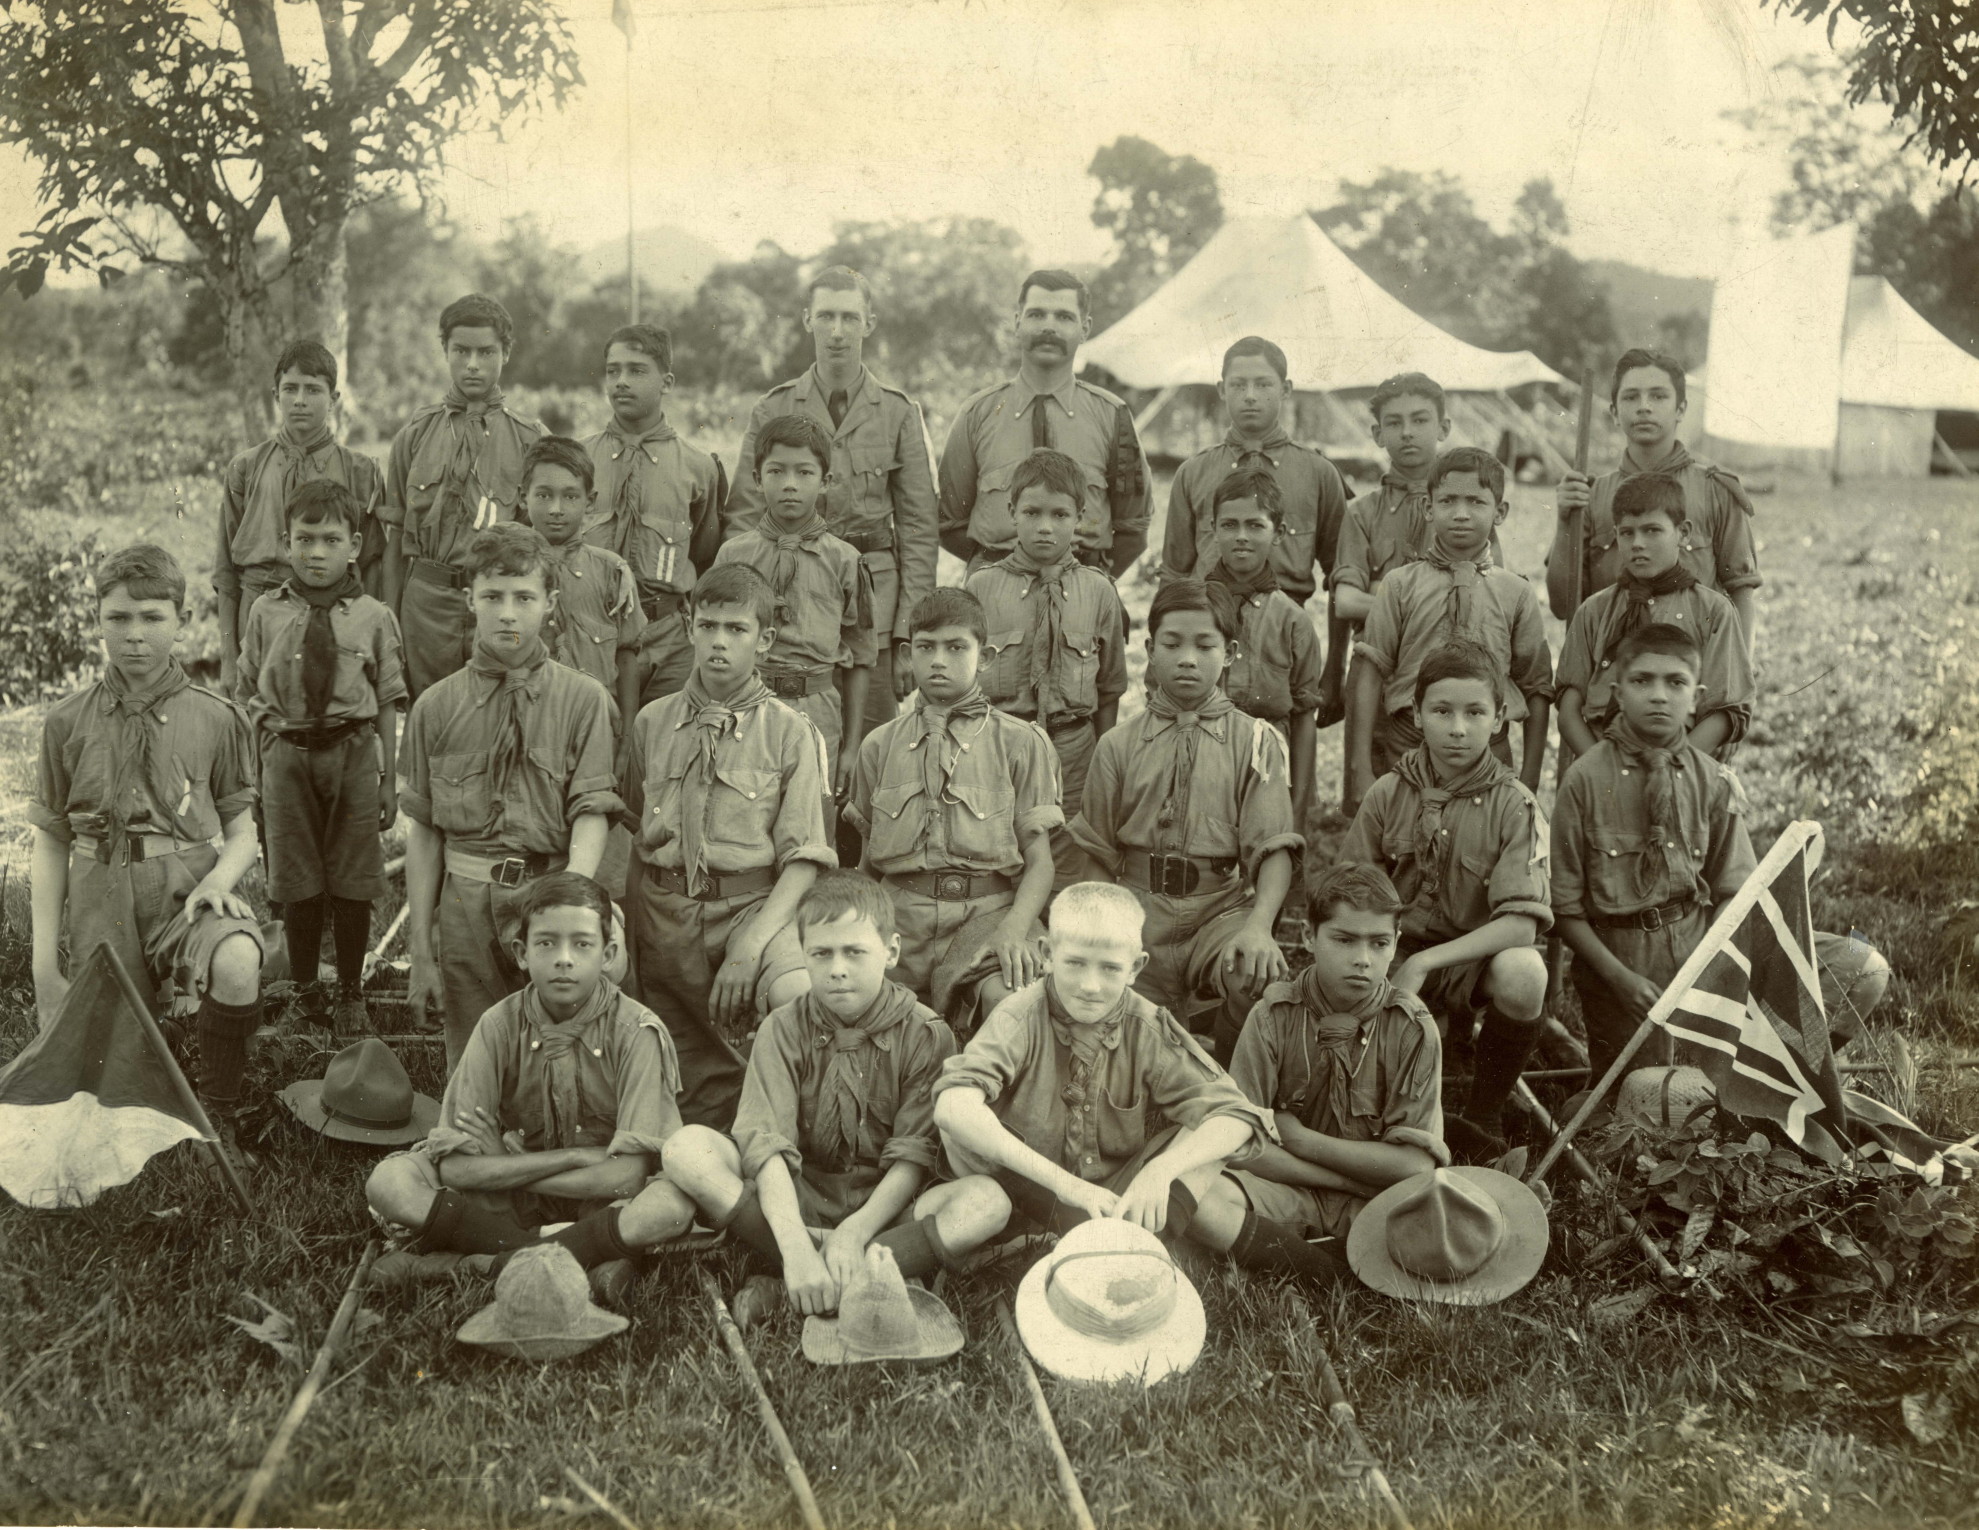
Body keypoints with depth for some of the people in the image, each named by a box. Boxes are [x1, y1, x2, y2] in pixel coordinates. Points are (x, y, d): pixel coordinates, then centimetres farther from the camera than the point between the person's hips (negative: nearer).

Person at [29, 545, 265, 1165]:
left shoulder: (214, 718, 1)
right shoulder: (69, 722, 4)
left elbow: (242, 829, 7)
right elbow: (50, 842, 8)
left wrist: (221, 878, -17)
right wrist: (45, 966, 3)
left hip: (188, 886, -1)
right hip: (102, 897, 2)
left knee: (237, 966, -34)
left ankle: (217, 1113, -10)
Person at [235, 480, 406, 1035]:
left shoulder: (374, 618, 0)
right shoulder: (266, 614, 3)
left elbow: (388, 703, 3)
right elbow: (247, 693, 12)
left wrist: (389, 778, 2)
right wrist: (265, 722, -4)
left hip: (355, 752, -1)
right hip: (287, 754, 1)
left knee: (352, 881, 6)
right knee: (297, 881, 8)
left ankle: (350, 993, 21)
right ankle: (305, 990, 24)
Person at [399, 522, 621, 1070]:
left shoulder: (584, 699, 0)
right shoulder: (436, 707, 6)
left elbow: (592, 815, -7)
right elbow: (423, 832, 6)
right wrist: (420, 951, 5)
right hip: (465, 901, 2)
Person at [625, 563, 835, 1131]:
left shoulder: (791, 732, 0)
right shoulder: (652, 722, 11)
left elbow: (804, 859, -5)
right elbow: (630, 834, 16)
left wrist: (751, 945, -17)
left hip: (754, 906, -3)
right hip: (665, 910, 3)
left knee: (805, 998, -33)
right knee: (699, 1086, 7)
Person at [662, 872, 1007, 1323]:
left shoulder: (925, 1034, -3)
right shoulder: (783, 1029, -2)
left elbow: (913, 1156, -9)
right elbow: (765, 1144, -16)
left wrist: (855, 1232, -26)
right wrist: (797, 1247, -33)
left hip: (884, 1205, 0)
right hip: (797, 1201, 0)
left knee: (989, 1202, -30)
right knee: (687, 1149, -24)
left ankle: (782, 1291, -31)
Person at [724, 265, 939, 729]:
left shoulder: (899, 413, 7)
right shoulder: (772, 411, 8)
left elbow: (919, 529, 4)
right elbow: (742, 520, 5)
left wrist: (910, 634, -3)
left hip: (874, 595, 0)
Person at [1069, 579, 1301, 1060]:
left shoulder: (1255, 742, 4)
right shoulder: (1118, 746, 11)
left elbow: (1274, 848, -6)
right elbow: (1098, 857, 12)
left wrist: (1259, 925, -24)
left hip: (1223, 906, -2)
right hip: (1142, 910, 2)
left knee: (1259, 978, -32)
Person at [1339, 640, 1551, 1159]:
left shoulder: (1514, 807, -8)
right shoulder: (1388, 795, 0)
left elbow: (1521, 924, -18)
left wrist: (1422, 964, -26)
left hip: (1478, 956, -2)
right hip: (1398, 951, 2)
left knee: (1522, 972, -37)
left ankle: (1483, 1119, -10)